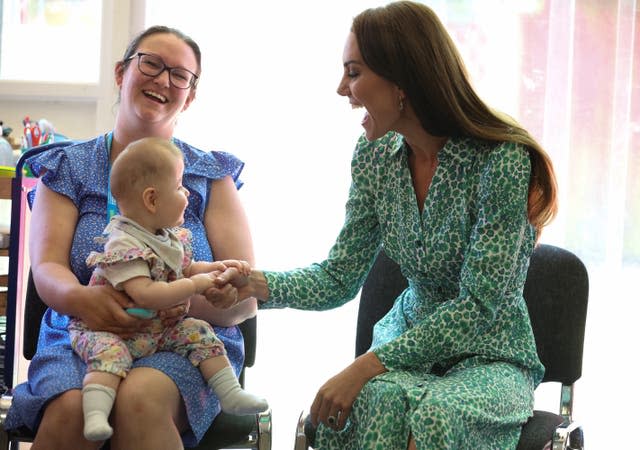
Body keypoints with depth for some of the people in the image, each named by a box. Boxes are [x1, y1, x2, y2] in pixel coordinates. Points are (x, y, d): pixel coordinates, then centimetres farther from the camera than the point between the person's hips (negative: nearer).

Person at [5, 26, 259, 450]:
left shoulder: (213, 176, 11)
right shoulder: (67, 168, 14)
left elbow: (247, 300, 3)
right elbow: (47, 269, 0)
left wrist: (192, 301, -21)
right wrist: (80, 298, -25)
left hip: (186, 343, -1)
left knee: (141, 399, -36)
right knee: (71, 408, -33)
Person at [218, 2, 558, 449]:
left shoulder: (501, 160, -18)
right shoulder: (376, 156, 1)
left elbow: (479, 307, -19)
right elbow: (340, 277, 6)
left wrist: (368, 365, -25)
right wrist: (257, 284, -12)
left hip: (489, 357, -4)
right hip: (410, 340, 4)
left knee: (438, 413, -37)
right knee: (379, 399, -32)